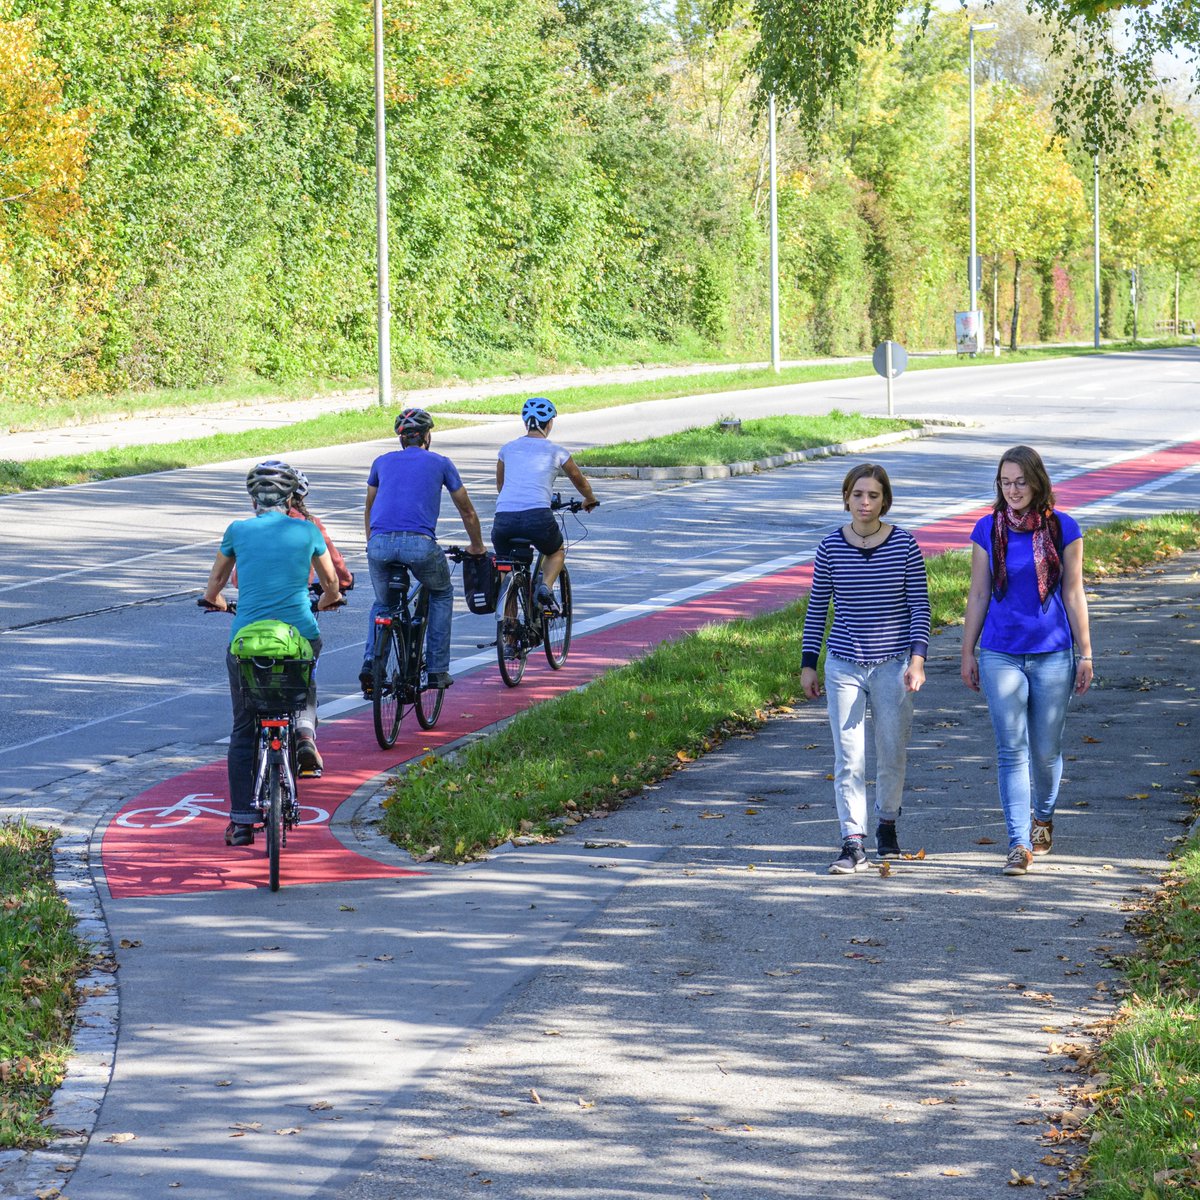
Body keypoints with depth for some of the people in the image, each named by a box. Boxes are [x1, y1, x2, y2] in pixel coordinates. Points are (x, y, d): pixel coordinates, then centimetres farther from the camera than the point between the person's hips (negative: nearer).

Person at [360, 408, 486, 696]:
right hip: (419, 544, -2)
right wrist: (477, 547, 44)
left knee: (382, 604, 27)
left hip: (380, 544, 2)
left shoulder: (383, 462, 24)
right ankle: (437, 670, 21)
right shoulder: (440, 463, 18)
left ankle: (370, 663, 2)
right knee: (442, 595, 27)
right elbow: (468, 513, 27)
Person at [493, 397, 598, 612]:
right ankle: (546, 587, 2)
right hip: (537, 517, -2)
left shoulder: (508, 449, 18)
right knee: (556, 552, 29)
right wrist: (590, 500, 49)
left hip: (503, 518, 2)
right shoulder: (556, 451, 11)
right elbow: (579, 481, 28)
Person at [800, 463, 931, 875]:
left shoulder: (904, 545, -4)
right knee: (849, 759, -5)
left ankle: (887, 824, 33)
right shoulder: (831, 547, 0)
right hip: (844, 666, 0)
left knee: (892, 754, 9)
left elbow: (919, 606, -2)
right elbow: (817, 608, 7)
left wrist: (917, 660, -12)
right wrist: (808, 664, 6)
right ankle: (853, 845, -5)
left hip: (893, 666, 0)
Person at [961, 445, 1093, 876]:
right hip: (1000, 654, 0)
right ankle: (1020, 843, -4)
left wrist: (1085, 654, 2)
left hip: (1052, 654, 0)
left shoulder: (1062, 529, -2)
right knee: (1011, 749, -5)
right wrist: (967, 653, 7)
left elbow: (1073, 594, 2)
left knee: (1046, 750, 8)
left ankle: (1043, 817, 35)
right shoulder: (988, 530, 0)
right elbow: (978, 595, 6)